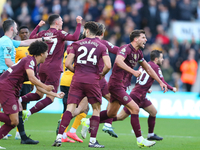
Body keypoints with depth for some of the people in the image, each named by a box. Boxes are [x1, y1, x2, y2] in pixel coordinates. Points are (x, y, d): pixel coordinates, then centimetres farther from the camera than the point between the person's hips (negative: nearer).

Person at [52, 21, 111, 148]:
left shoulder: (77, 44, 6)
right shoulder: (101, 47, 5)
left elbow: (68, 64, 0)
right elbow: (108, 65, -8)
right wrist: (101, 74, 12)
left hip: (77, 80, 1)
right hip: (92, 80, -1)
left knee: (70, 108, -1)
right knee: (96, 109, 13)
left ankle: (59, 137, -12)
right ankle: (93, 141, 7)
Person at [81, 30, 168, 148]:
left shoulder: (138, 53, 13)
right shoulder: (126, 48, -16)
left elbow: (148, 68, 23)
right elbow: (118, 61, -36)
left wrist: (160, 82, 20)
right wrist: (133, 71, -43)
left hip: (122, 86, 10)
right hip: (116, 85, -10)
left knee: (111, 114, 18)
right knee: (135, 108, -14)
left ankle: (88, 123, 33)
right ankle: (140, 140, -11)